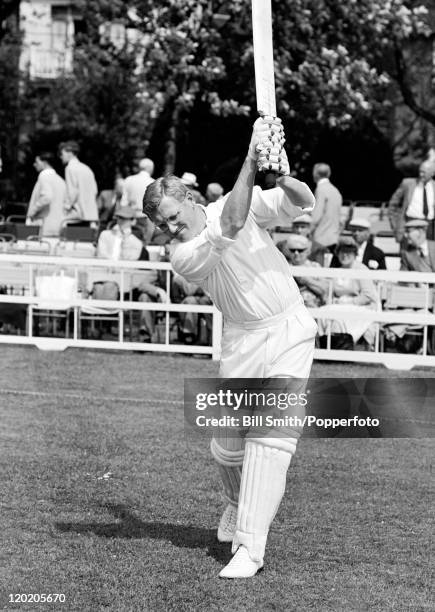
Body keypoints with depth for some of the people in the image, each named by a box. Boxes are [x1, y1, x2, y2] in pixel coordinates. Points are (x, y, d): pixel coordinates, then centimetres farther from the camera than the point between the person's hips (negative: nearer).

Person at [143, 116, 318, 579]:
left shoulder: (241, 201, -3)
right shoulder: (182, 256, -10)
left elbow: (304, 202, -7)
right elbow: (230, 228, -25)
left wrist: (283, 177, -31)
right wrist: (251, 159, -29)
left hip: (290, 329, -1)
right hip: (243, 340, 1)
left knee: (272, 436, -13)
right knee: (228, 442, 3)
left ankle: (250, 545, -15)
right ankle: (239, 502, 39)